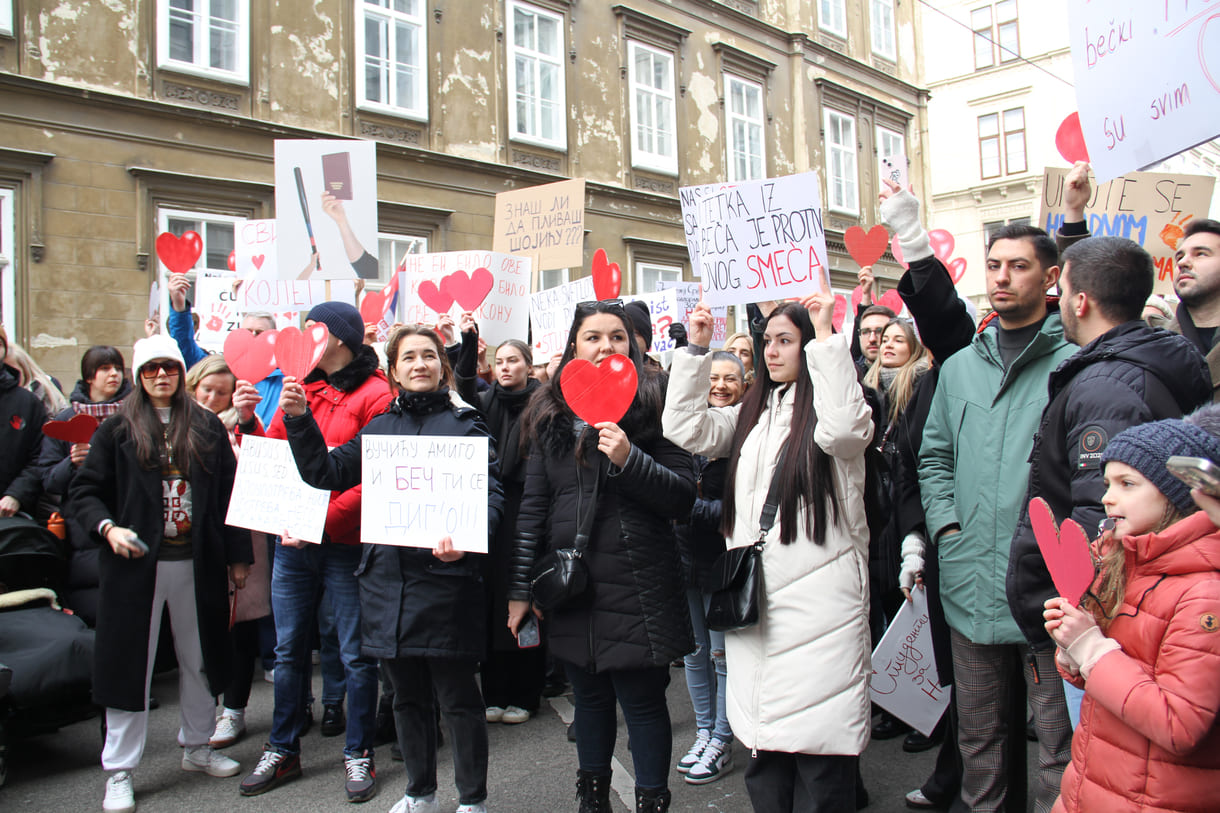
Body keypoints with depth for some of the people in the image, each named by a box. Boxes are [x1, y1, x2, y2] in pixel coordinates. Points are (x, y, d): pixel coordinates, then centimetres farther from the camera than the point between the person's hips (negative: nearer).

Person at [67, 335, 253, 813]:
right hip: (136, 563, -2)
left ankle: (197, 748, 32)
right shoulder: (117, 429, 1)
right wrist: (108, 528, -17)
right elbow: (83, 492, 1)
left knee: (199, 658, 13)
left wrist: (238, 555, 5)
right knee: (129, 662, 5)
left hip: (198, 563, 2)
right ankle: (119, 773, 18)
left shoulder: (207, 428, 6)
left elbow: (230, 492, 6)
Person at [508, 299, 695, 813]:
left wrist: (630, 459, -23)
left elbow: (684, 496, -8)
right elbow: (532, 506, 8)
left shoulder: (653, 404, -4)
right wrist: (520, 587, 6)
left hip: (636, 587, -4)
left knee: (642, 701, 4)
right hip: (570, 582, 4)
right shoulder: (551, 414, 8)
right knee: (589, 698, 18)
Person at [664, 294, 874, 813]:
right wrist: (695, 349, 4)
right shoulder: (752, 412, 17)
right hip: (754, 593, 6)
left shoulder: (826, 404, -1)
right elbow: (685, 428, 8)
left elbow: (846, 429, -24)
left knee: (818, 735, -2)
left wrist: (826, 336, -20)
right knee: (765, 740, 12)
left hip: (819, 592, -5)